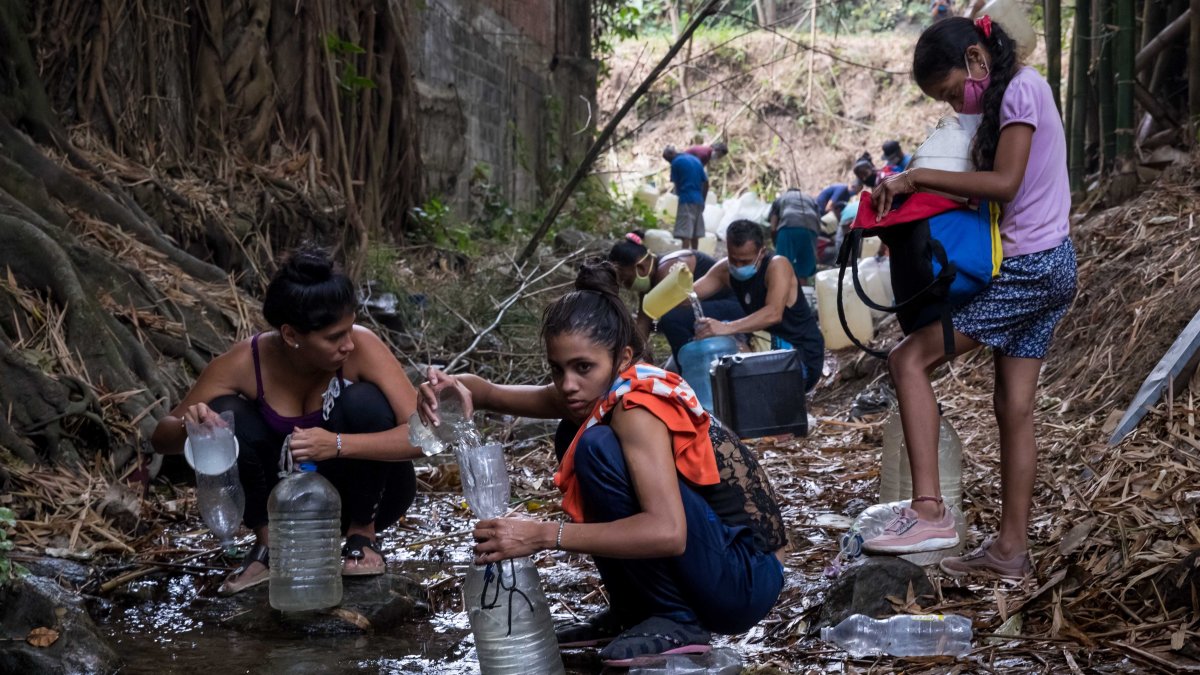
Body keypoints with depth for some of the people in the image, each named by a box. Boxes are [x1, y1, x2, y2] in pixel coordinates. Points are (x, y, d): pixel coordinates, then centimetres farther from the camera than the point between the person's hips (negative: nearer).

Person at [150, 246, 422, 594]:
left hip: (363, 494, -1)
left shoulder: (362, 347, -25)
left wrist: (339, 444, -46)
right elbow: (161, 438, -11)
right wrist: (189, 428, -35)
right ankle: (268, 543, -2)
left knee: (363, 401, -29)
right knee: (225, 414, -23)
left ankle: (363, 535, -7)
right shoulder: (244, 364, -20)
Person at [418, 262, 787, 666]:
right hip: (711, 565, 9)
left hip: (744, 581, -9)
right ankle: (635, 610, 11)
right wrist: (458, 387, -16)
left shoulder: (637, 405, -21)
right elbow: (496, 395, 8)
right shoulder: (597, 392, 3)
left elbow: (667, 532, -33)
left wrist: (544, 535, -31)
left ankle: (677, 621, -11)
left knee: (599, 448, -23)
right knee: (574, 436, 9)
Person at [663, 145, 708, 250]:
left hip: (686, 200, -7)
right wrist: (702, 200, 18)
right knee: (695, 234, 12)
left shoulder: (676, 162, -4)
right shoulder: (695, 160, 16)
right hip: (698, 200, 7)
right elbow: (706, 182, 14)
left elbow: (676, 183, 0)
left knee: (685, 233, -11)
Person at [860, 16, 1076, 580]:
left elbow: (1004, 184, -20)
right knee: (1014, 406, 8)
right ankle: (1011, 548, 11)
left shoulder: (1021, 89, -10)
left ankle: (928, 511, -19)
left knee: (909, 359, -12)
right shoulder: (1015, 96, 19)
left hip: (1029, 267, -10)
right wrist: (924, 192, 2)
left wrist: (917, 178, -17)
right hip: (1048, 267, 10)